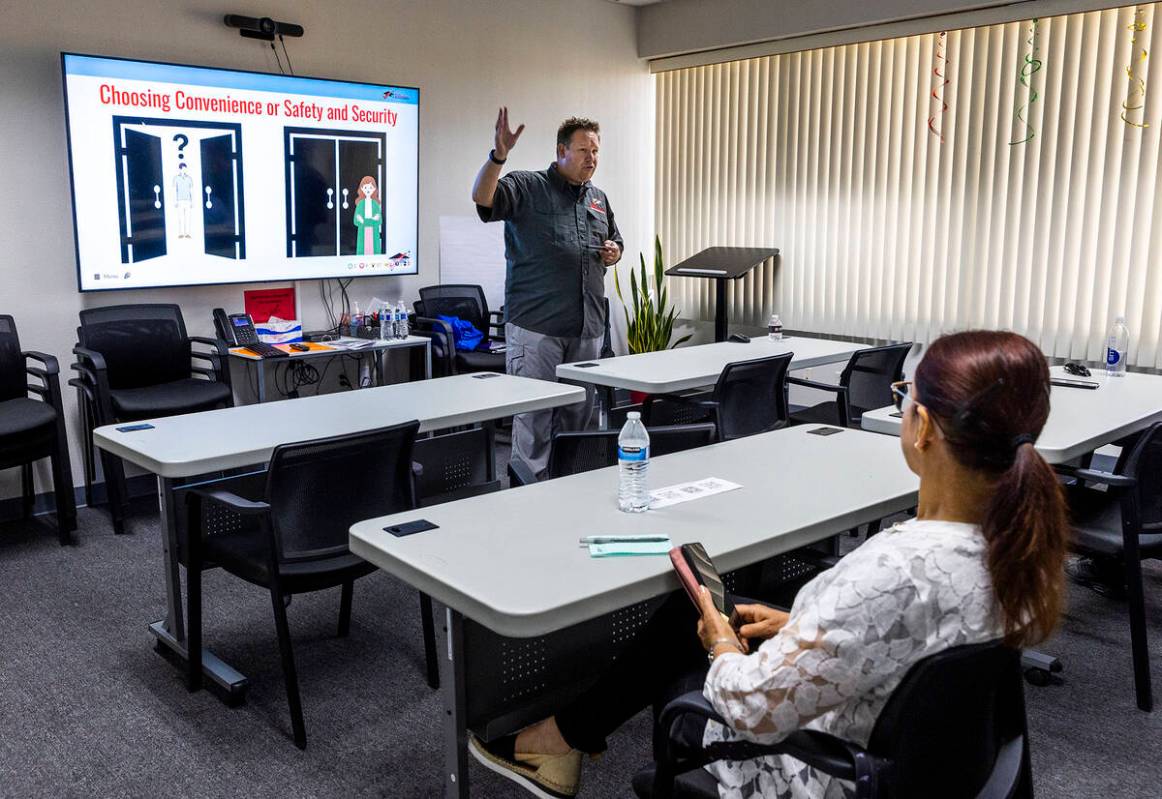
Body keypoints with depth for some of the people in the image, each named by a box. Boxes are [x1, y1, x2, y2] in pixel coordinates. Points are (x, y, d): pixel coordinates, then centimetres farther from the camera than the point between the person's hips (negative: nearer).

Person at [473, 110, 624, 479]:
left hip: (587, 326, 6)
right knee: (534, 411, -3)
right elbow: (482, 198, -18)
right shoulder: (527, 187, -2)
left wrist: (614, 253, 7)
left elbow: (615, 241, 31)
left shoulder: (599, 198, 19)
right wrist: (498, 155, -34)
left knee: (579, 411, 12)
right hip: (536, 324, -6)